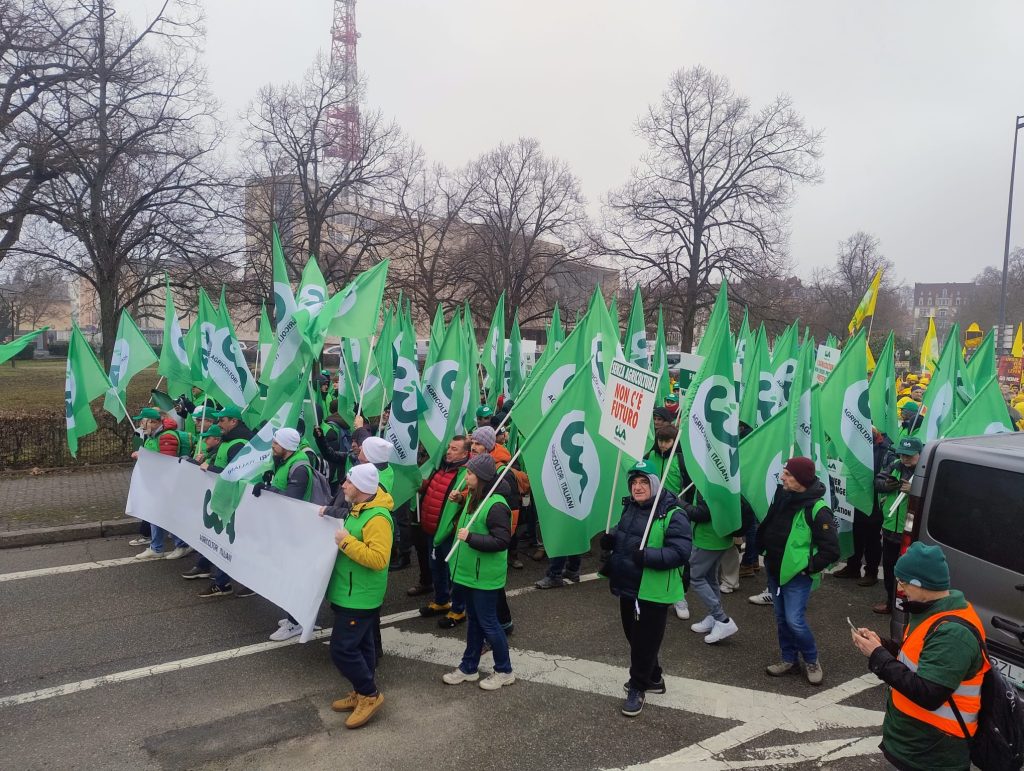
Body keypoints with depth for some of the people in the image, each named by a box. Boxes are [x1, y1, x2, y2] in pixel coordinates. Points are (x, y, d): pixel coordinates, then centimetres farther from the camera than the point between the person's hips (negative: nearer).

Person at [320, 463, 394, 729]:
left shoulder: (377, 518, -25)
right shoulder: (357, 509, 6)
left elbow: (379, 559, -31)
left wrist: (346, 542, -27)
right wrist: (329, 513, 8)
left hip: (360, 597, -10)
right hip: (351, 594, 10)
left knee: (342, 649, -6)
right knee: (360, 644, 18)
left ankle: (371, 694, 9)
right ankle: (361, 693, 30)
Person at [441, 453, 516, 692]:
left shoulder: (496, 505, -23)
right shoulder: (473, 498, 7)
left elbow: (502, 541, -27)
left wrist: (470, 537, -28)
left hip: (486, 576, -9)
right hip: (470, 572, 9)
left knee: (488, 622, 3)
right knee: (474, 620, 19)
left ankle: (504, 671, 20)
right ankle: (468, 668, 32)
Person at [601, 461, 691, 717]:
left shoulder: (673, 515, -20)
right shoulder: (630, 507, 6)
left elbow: (680, 552, -26)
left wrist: (647, 556, -35)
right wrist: (610, 539, 2)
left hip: (652, 591, -8)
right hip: (627, 587, 8)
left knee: (645, 640, 3)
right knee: (633, 635, 21)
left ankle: (638, 688, 21)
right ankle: (652, 678, 41)